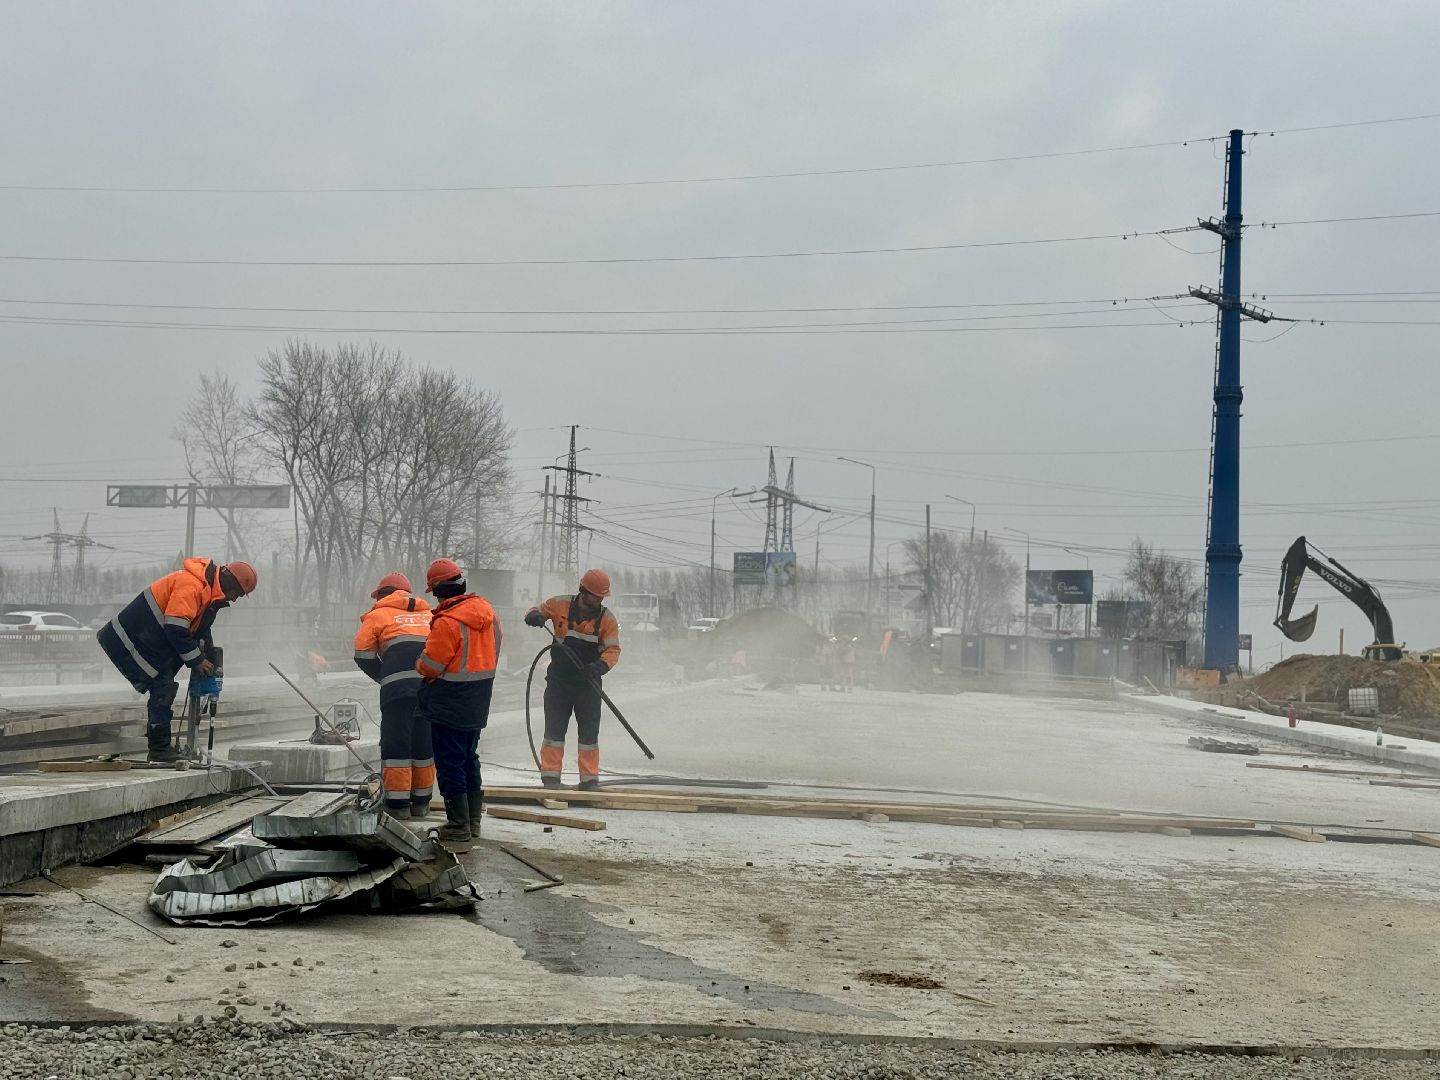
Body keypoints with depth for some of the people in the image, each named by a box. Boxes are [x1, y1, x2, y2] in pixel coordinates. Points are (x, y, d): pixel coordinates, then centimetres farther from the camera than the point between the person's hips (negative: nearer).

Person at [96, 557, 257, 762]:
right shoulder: (191, 585, -24)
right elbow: (175, 628, -26)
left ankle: (160, 746, 16)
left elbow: (200, 629, 21)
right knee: (163, 687, -11)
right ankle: (160, 749, -6)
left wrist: (208, 660, 13)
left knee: (165, 688, 11)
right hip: (130, 641, -10)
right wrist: (196, 660, -17)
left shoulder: (209, 591, 10)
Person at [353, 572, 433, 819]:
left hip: (399, 685, -4)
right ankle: (421, 802, 19)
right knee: (424, 743, 13)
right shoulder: (429, 615, 26)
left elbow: (364, 656, 9)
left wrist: (383, 678, 21)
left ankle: (397, 802, 1)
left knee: (396, 743, 2)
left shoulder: (378, 615, 13)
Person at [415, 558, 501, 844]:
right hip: (477, 705, 8)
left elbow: (430, 666, -17)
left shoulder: (448, 622, -22)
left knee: (450, 763, 1)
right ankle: (473, 820, 26)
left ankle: (459, 825, 4)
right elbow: (494, 649, 12)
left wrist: (418, 664, 5)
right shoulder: (486, 609, 3)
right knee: (469, 759, 19)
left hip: (450, 706, -8)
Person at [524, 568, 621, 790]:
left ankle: (589, 778, 13)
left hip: (588, 682, 1)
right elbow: (538, 611, 7)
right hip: (559, 679, 0)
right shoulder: (561, 605, -6)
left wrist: (601, 666, -26)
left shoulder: (607, 618, -4)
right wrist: (534, 616, -19)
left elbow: (613, 649, -6)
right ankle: (550, 776, 10)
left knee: (589, 731, 5)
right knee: (554, 728, 3)